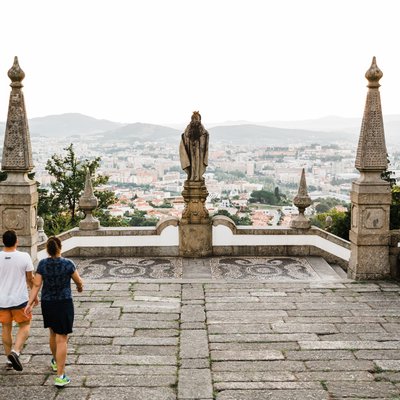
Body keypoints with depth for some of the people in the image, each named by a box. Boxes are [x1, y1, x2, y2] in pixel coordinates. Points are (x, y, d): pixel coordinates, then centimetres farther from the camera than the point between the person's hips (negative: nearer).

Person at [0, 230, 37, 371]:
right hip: (19, 299, -2)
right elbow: (30, 279, -4)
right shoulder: (24, 257, -13)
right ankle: (15, 352, -8)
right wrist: (35, 294, 11)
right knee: (24, 326, 13)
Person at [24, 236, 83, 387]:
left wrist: (30, 303, -6)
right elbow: (79, 281, 0)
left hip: (47, 303, 4)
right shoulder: (68, 264, -11)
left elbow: (36, 285, -9)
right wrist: (80, 287, 22)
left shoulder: (42, 264, -4)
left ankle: (56, 362, 46)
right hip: (64, 304, -4)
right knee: (62, 339, -1)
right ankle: (60, 376, -4)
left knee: (53, 333, 25)